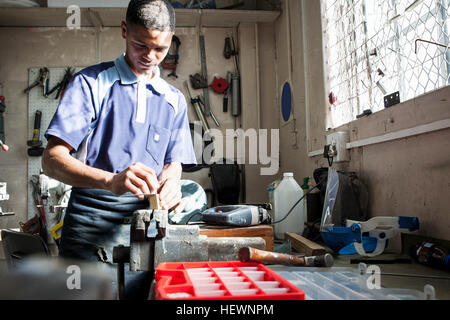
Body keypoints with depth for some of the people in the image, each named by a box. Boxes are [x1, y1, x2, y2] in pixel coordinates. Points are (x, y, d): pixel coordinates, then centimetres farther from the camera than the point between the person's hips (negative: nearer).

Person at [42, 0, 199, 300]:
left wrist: (170, 184, -11)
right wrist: (111, 180, -28)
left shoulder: (174, 99, 13)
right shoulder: (91, 83, 0)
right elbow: (52, 159, -9)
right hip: (91, 221, -3)